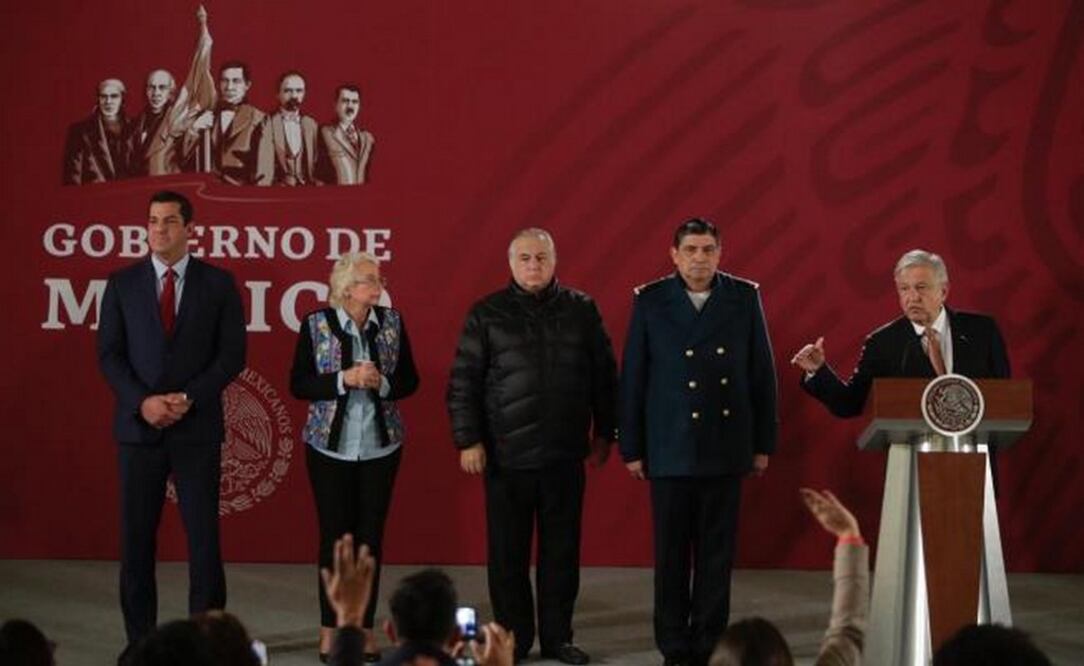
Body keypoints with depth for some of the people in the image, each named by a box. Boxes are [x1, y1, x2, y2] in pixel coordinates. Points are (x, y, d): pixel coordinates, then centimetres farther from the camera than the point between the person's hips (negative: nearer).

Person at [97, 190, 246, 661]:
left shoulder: (218, 283, 2)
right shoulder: (122, 284, 6)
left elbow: (232, 354, -1)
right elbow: (109, 354, 2)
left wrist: (188, 399, -13)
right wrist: (143, 402, -12)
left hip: (197, 428, -1)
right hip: (138, 427, 1)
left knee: (204, 536, -1)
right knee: (136, 538, 3)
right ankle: (139, 639, 11)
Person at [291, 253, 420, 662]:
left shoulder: (391, 322, 2)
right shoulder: (316, 325, -6)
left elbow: (409, 381, 5)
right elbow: (298, 385, -7)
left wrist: (381, 382, -15)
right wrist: (344, 379, -19)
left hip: (381, 445, 2)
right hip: (331, 445, -2)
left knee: (371, 536, 4)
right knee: (334, 535, 3)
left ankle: (364, 626, 11)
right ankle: (330, 627, 12)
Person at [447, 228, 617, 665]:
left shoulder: (581, 310, 5)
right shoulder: (487, 314, 1)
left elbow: (603, 375, 10)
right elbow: (464, 382, 0)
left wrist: (604, 432, 9)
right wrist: (468, 441, -5)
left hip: (564, 453, 1)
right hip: (505, 454, -1)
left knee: (561, 550, 6)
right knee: (508, 552, 3)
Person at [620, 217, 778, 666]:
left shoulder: (744, 298, 2)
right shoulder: (650, 301, -1)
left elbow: (761, 373, 5)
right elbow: (633, 378, 1)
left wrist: (763, 443, 4)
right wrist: (631, 448, -1)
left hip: (726, 450, 1)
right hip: (669, 450, -1)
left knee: (718, 553, 5)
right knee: (671, 553, 4)